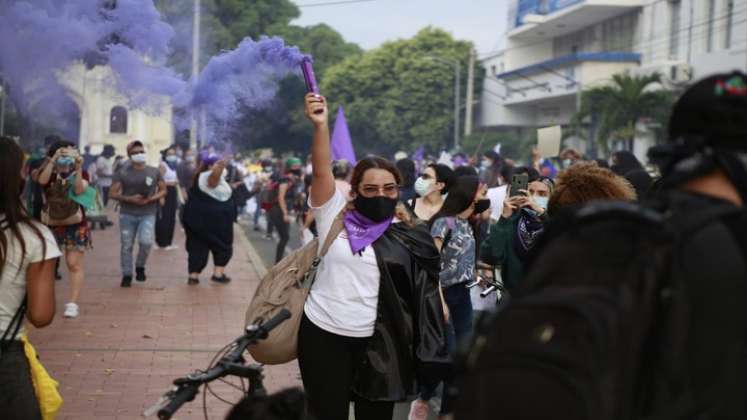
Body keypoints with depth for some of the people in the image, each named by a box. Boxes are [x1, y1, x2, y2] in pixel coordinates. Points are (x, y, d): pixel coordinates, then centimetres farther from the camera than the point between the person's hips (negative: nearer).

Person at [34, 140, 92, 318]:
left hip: (75, 226, -2)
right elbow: (42, 181, -21)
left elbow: (79, 190, -18)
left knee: (74, 265, -5)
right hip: (50, 225, 2)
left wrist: (78, 168, -26)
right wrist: (53, 160, -28)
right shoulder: (49, 172, 2)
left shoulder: (81, 173, 1)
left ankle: (73, 303, -5)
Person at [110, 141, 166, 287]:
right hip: (127, 214, 0)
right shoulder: (122, 173, 3)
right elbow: (113, 193, 0)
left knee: (146, 241, -19)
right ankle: (126, 275, 16)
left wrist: (151, 199, -9)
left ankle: (140, 267, 8)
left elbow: (163, 190, 11)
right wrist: (129, 199, -15)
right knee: (126, 246, 3)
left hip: (148, 214, 0)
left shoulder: (154, 172, 6)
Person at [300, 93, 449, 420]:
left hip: (378, 341, 1)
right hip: (323, 333, 0)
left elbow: (426, 291, 2)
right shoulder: (334, 215, -1)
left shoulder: (408, 238, 1)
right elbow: (322, 170, -14)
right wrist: (320, 125, -28)